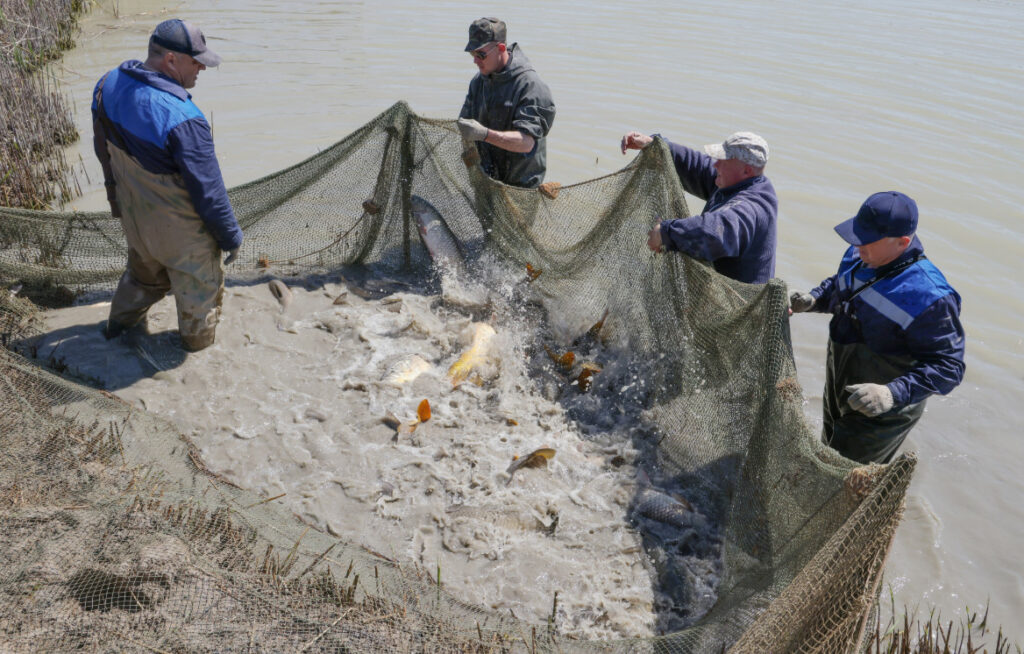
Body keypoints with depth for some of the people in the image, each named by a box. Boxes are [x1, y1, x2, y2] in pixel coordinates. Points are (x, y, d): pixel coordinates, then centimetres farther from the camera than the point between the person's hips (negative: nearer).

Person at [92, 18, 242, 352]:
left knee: (144, 269, 34)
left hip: (132, 213, 7)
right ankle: (199, 337, 45)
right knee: (199, 281, 21)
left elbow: (103, 147, 5)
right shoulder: (183, 119, -36)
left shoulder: (109, 84, -11)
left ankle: (120, 322, 55)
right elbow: (208, 190, -27)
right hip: (179, 227, -7)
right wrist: (230, 236, -12)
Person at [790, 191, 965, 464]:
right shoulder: (859, 257, -6)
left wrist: (893, 394, -41)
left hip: (880, 416, -8)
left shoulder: (929, 297, -31)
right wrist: (813, 300, -5)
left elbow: (947, 367, -29)